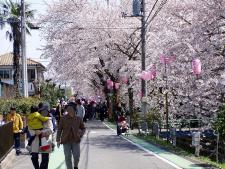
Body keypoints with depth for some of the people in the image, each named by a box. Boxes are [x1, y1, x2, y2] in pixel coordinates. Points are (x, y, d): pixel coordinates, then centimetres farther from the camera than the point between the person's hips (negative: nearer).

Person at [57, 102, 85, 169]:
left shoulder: (78, 119, 1)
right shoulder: (63, 119, -3)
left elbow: (83, 128, 15)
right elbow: (59, 129, 1)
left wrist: (81, 134, -3)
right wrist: (58, 140, -3)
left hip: (76, 140, 1)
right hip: (66, 141, -1)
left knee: (77, 156, -3)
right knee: (68, 157, 1)